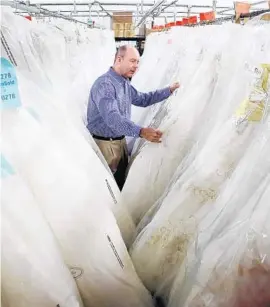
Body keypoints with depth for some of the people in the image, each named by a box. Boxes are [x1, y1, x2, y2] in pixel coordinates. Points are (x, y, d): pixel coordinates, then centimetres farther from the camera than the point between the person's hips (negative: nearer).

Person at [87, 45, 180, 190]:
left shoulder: (125, 84, 8)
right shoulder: (105, 84, -24)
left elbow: (142, 99, 21)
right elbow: (112, 117, -37)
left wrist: (169, 90, 13)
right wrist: (140, 131, -48)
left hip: (120, 140, 9)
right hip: (105, 143, -9)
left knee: (121, 181, 19)